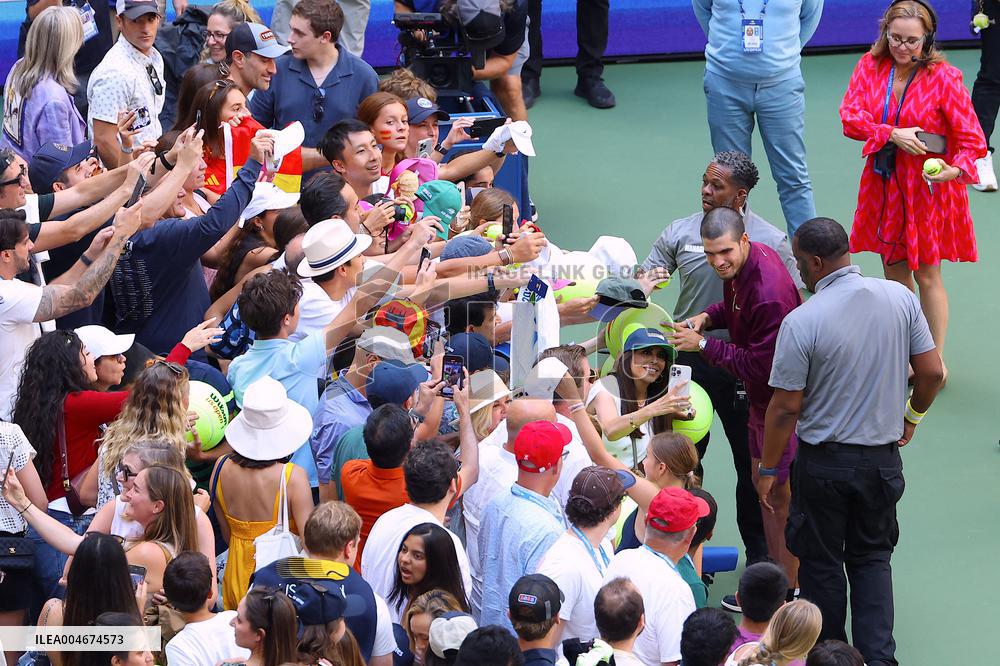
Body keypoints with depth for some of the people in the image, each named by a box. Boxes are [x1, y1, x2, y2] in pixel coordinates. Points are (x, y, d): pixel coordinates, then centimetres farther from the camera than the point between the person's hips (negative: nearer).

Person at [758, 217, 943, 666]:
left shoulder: (801, 322, -19)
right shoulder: (900, 298, -7)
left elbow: (785, 407, -15)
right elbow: (932, 372, -2)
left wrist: (768, 468, -1)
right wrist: (912, 415, 18)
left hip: (824, 462, -4)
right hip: (883, 457, 4)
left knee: (821, 562, 15)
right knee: (872, 557, 18)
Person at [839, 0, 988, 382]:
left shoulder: (943, 77, -14)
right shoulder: (870, 66, -3)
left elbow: (970, 137, -13)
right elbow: (850, 117, -10)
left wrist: (957, 168, -32)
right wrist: (893, 135, -23)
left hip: (927, 188, -4)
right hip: (883, 187, 4)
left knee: (927, 276, 2)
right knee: (894, 272, 13)